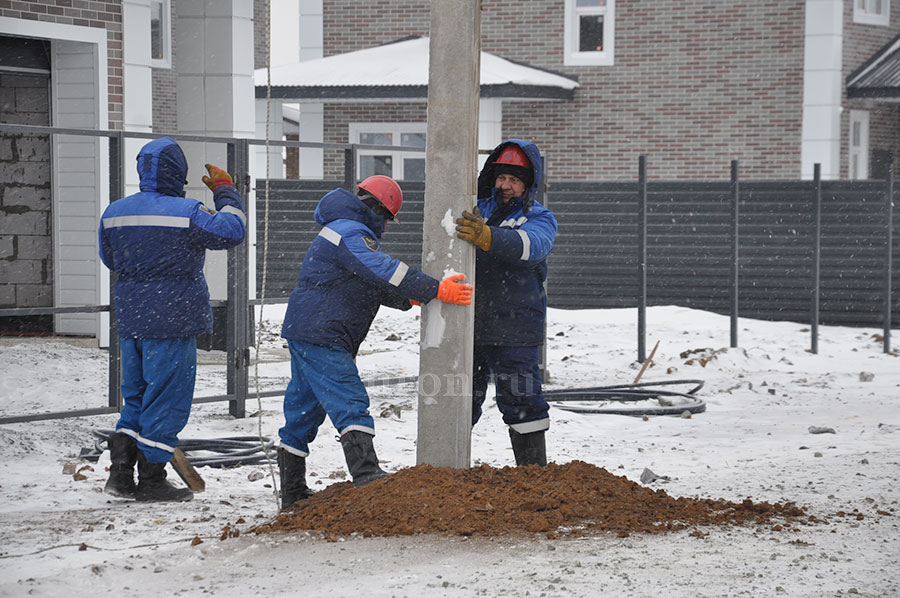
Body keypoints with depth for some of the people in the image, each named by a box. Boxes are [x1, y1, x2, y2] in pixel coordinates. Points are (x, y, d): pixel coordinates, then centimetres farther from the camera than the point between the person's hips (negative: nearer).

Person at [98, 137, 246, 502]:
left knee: (137, 396, 17)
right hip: (172, 322, -6)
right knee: (167, 399, 2)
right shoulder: (186, 212, -14)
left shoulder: (115, 212, 5)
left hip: (130, 321, 6)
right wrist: (225, 192, 4)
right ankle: (151, 481, 5)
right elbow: (230, 232, -7)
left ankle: (120, 472, 10)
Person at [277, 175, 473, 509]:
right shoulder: (351, 235, -13)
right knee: (350, 404, -17)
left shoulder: (344, 230, 22)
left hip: (305, 334, 11)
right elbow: (384, 271, -27)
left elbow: (372, 287, 24)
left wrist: (408, 299, 10)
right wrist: (436, 290, -29)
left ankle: (293, 492, 21)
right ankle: (367, 478, -28)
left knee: (304, 408, 14)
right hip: (320, 336, -11)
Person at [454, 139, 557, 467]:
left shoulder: (540, 218, 1)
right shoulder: (477, 209, 13)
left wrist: (486, 237, -40)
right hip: (469, 326, 4)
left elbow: (530, 245, -22)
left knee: (521, 401, -5)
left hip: (515, 331, -4)